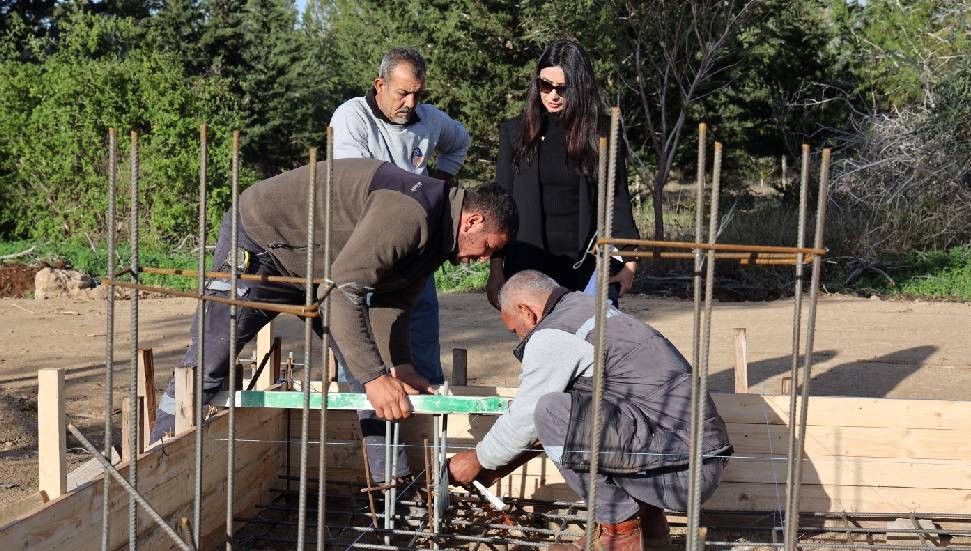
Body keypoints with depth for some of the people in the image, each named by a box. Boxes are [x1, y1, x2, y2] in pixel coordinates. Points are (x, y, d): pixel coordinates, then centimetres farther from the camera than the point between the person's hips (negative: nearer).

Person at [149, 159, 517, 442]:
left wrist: (401, 368, -9)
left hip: (315, 270, 10)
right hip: (259, 239, -10)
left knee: (372, 370, 3)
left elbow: (391, 302, 6)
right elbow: (342, 289, -39)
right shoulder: (410, 211, -33)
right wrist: (374, 377, -38)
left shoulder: (436, 232, 0)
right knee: (208, 363, -9)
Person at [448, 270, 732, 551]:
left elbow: (523, 420, -2)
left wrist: (478, 460, 16)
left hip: (683, 471, -10)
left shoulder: (552, 337, -8)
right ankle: (647, 514, 17)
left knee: (553, 412, -16)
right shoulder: (588, 308, 21)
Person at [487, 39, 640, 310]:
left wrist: (629, 263, -3)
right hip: (530, 264, 1)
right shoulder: (516, 132, 7)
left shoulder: (601, 135, 4)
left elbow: (618, 200, 6)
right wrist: (496, 270, 2)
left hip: (588, 265, -1)